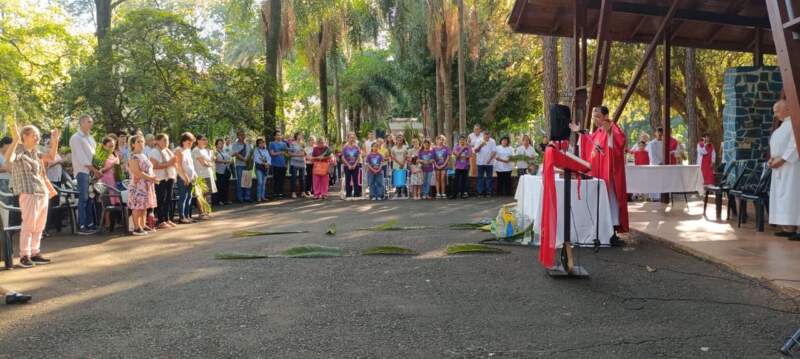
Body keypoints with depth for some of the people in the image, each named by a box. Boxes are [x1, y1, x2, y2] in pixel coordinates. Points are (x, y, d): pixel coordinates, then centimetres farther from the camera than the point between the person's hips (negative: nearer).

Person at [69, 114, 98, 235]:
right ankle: (82, 226, -7)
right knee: (83, 198, -9)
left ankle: (90, 224, 13)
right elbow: (81, 157, -13)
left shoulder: (90, 137, 18)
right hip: (82, 171, -7)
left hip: (92, 171, 7)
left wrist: (96, 170, 4)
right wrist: (94, 169, -14)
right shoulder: (76, 138, -6)